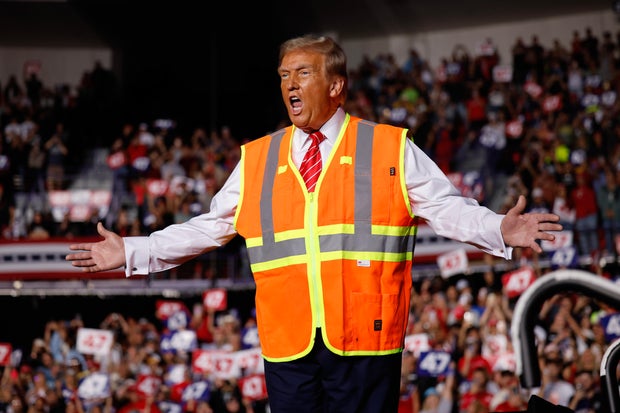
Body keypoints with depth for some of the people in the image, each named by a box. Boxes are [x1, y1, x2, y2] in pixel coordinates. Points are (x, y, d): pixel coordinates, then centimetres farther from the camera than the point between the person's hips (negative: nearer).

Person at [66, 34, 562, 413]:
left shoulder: (391, 150, 6)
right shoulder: (256, 161, 15)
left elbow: (448, 208, 1)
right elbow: (209, 227, 20)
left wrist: (500, 231, -16)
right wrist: (133, 252, 16)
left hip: (365, 343, -3)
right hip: (288, 349, 3)